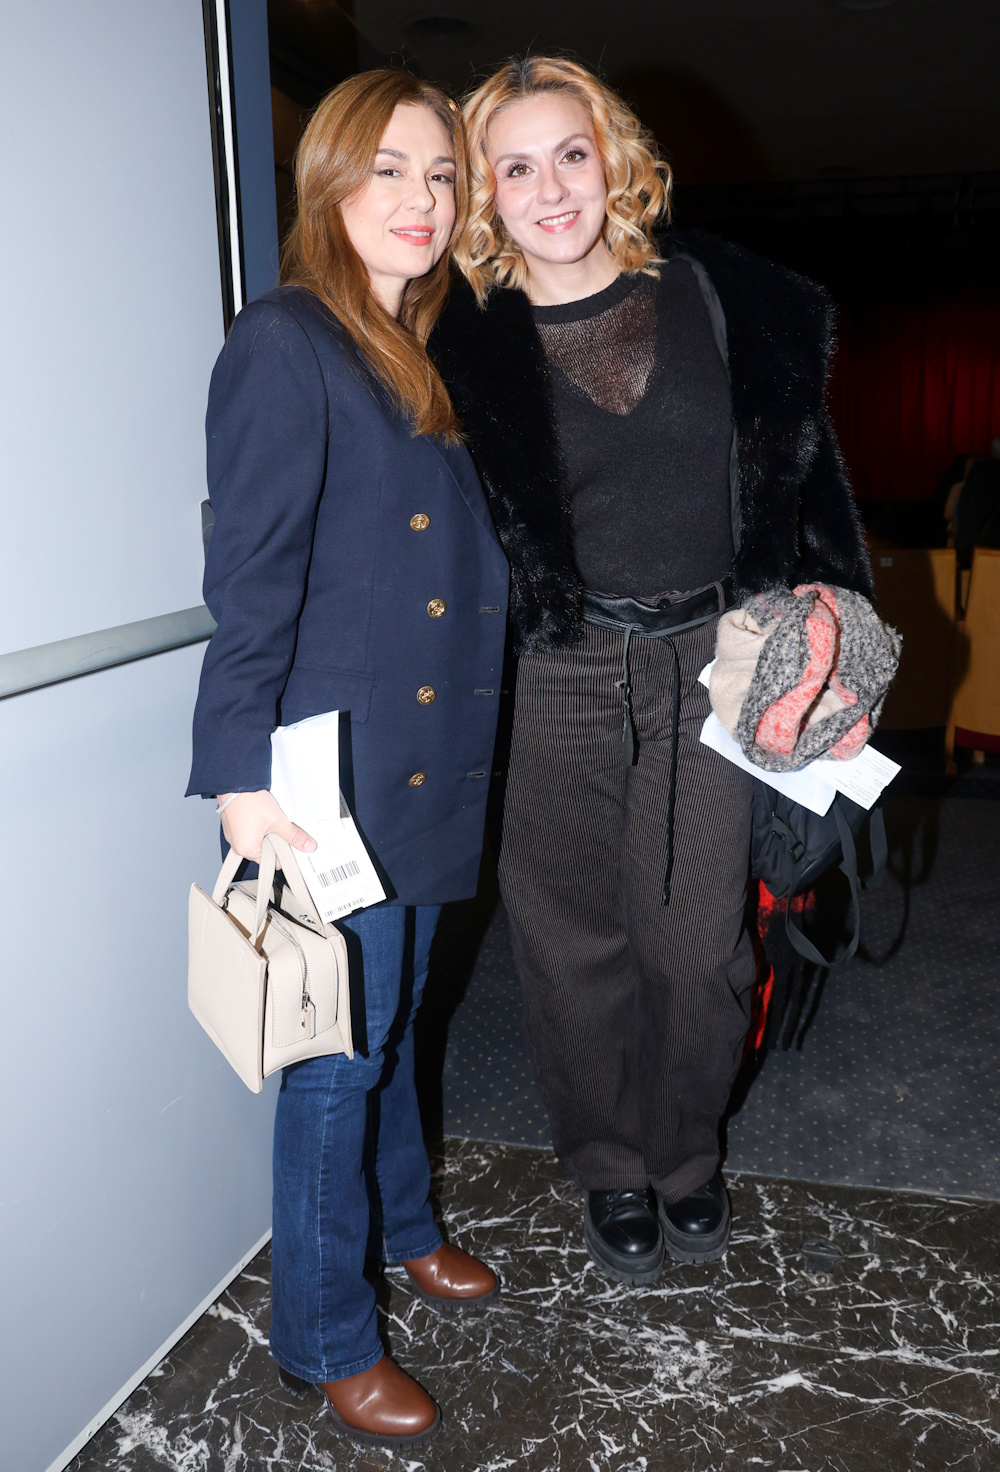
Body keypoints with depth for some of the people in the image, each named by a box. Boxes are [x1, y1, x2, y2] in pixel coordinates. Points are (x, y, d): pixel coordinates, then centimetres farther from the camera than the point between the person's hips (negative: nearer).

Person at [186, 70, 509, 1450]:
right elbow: (252, 574, -16)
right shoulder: (285, 343, -11)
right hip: (336, 766, -7)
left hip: (433, 755, 8)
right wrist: (245, 773, -19)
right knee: (339, 1050, 3)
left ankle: (404, 1220, 44)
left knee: (395, 1013, 22)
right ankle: (324, 1335, 22)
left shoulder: (433, 353, 13)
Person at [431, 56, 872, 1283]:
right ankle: (610, 1171, 33)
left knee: (698, 942, 8)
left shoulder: (716, 295, 2)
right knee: (575, 942, 10)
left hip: (707, 667, 1)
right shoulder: (468, 347, -2)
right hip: (557, 678, -1)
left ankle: (687, 1158, 34)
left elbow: (798, 457, 11)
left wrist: (821, 595, 3)